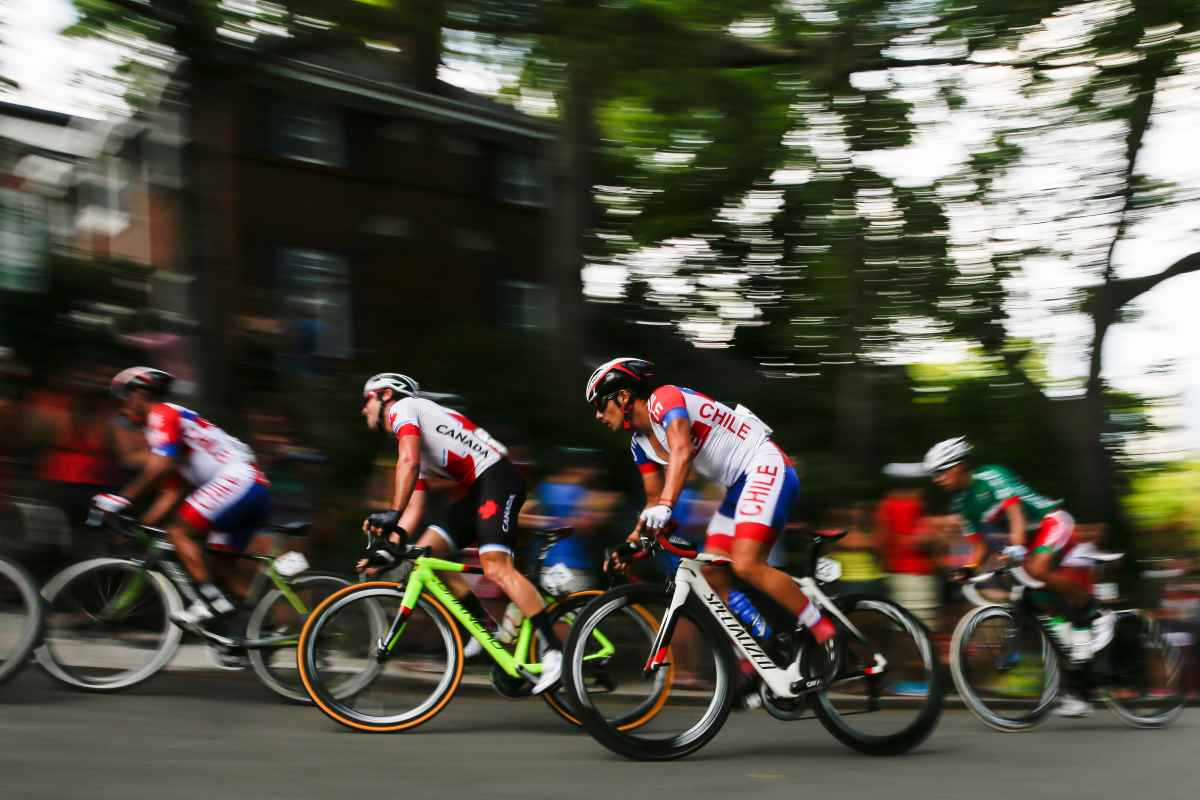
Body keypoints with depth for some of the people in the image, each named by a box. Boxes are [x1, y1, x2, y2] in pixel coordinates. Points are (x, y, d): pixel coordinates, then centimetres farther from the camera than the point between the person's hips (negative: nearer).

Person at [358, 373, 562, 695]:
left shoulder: (403, 408, 0)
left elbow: (409, 462, -18)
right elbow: (415, 505, 19)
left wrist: (391, 514, -22)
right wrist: (390, 548, 7)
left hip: (497, 477, -10)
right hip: (475, 490, 10)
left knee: (496, 568, -23)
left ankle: (556, 650, -25)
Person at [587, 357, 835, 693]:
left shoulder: (665, 399, -15)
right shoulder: (641, 443, 13)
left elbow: (682, 449, -34)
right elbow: (654, 498, 20)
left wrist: (665, 506, -46)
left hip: (766, 467, -10)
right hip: (739, 485, 10)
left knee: (745, 564, -23)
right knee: (712, 570, 2)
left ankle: (824, 633, -12)